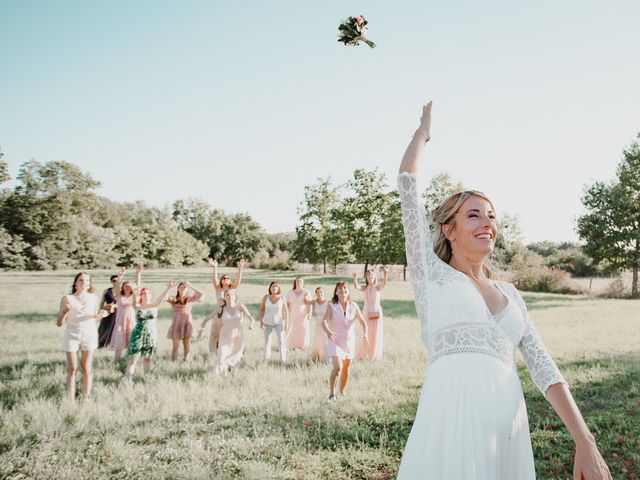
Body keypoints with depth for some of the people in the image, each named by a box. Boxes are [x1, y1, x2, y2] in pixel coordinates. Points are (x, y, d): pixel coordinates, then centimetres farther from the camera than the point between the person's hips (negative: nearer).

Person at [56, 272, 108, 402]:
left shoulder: (93, 298, 1)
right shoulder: (67, 299, -7)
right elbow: (59, 323, -5)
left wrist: (102, 314, -9)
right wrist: (64, 310, -22)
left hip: (89, 334, 2)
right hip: (71, 335, -2)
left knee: (87, 368, 6)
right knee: (72, 369, 2)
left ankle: (87, 399, 15)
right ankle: (71, 400, 9)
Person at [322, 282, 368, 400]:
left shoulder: (353, 306, -2)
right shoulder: (332, 306, -9)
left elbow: (362, 321, -1)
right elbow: (324, 321, -20)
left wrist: (365, 334, -20)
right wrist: (328, 331, -41)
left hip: (349, 341, 3)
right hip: (335, 341, -3)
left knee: (346, 369, 14)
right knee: (337, 367, -20)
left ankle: (342, 391, 36)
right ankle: (332, 393, -8)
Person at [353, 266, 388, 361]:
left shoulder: (377, 287, -3)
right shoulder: (365, 288, 2)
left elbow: (384, 283, -23)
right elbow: (356, 287, -17)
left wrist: (385, 274, -43)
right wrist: (355, 278, -37)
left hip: (376, 312, -1)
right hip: (366, 312, 1)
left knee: (375, 334, 3)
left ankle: (374, 356, 14)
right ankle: (362, 355, 19)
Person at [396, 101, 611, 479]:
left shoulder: (510, 294, 17)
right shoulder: (432, 274, 5)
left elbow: (544, 370, 13)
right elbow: (408, 185, 3)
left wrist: (586, 443, 3)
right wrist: (423, 131, 18)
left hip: (509, 430, 5)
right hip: (453, 423, -4)